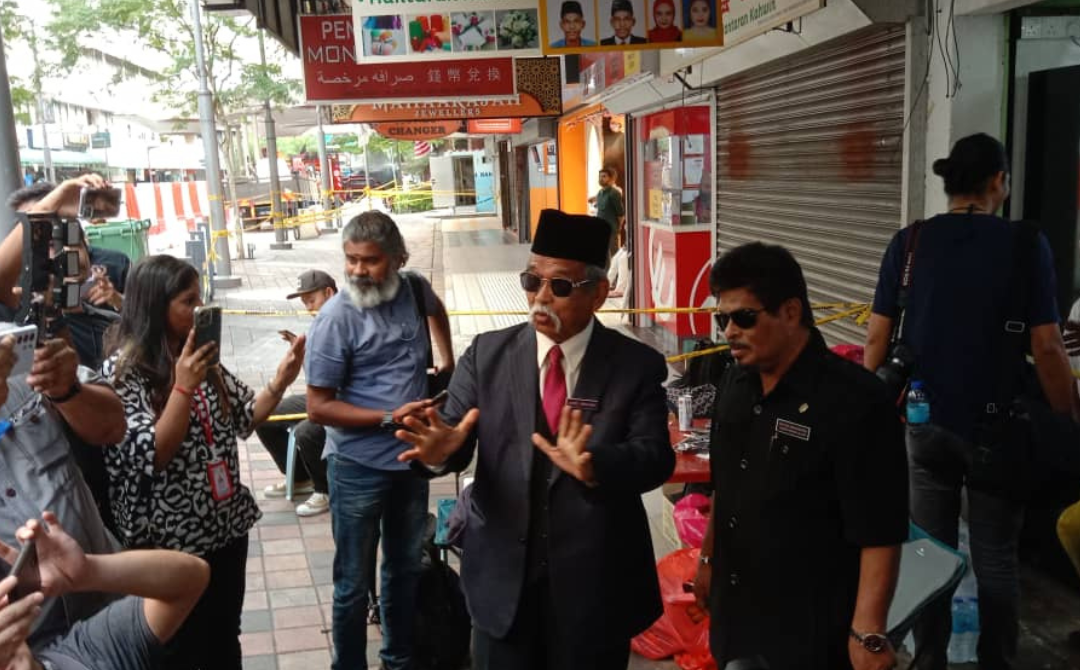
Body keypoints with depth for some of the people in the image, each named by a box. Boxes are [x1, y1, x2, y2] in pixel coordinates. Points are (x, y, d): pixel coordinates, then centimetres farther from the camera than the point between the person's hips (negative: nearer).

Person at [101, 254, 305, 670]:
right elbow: (150, 456, -22)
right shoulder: (123, 370, -15)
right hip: (171, 540, -6)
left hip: (228, 526, 6)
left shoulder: (199, 357, 4)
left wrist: (280, 381, -8)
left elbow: (245, 418, 8)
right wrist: (184, 386, -30)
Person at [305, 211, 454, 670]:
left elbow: (437, 309, 24)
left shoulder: (414, 291, -3)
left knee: (406, 569, 21)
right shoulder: (336, 318, -18)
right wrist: (390, 418, -23)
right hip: (359, 468, -6)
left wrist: (448, 361, 20)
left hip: (412, 459, 6)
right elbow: (319, 408, -17)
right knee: (354, 583, 9)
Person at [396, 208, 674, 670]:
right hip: (502, 577, 2)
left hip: (596, 583, -1)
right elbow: (456, 427, -7)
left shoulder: (637, 366, -7)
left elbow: (656, 457, -17)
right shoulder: (487, 354, -1)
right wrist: (440, 449, -31)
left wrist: (594, 465, -37)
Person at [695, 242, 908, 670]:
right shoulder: (734, 384, 3)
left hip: (809, 629, -6)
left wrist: (868, 634, -21)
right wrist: (708, 559, 18)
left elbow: (879, 533, -19)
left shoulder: (855, 401, -19)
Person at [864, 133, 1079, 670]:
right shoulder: (1024, 244, -9)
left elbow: (877, 338, -1)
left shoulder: (909, 242, -2)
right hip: (995, 424, -2)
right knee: (996, 560, 12)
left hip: (924, 420, 3)